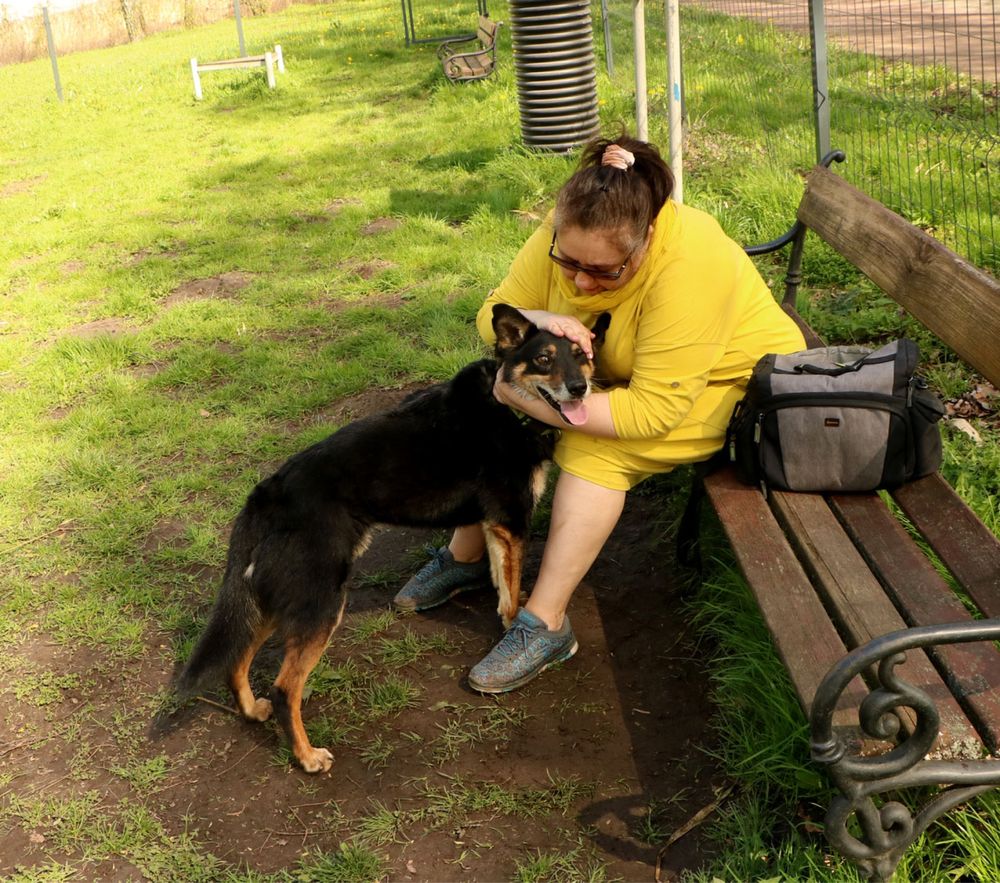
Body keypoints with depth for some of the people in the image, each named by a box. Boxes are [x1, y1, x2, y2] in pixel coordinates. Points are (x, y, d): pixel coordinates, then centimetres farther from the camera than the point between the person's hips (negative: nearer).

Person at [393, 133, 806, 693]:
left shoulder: (688, 267, -37)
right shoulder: (567, 235, -18)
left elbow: (655, 411, -37)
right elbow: (493, 316, -11)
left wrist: (526, 399, -37)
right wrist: (538, 321, -35)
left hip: (732, 381, -7)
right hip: (625, 369, 7)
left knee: (594, 448, -30)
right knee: (496, 401, -9)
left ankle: (546, 625, -20)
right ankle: (465, 558, 7)